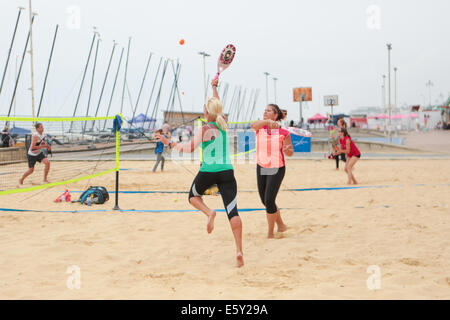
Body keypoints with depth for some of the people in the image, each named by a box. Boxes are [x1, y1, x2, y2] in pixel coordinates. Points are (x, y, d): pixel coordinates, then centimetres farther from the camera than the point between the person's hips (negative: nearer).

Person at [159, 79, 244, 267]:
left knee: (193, 196, 27)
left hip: (208, 172, -3)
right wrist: (215, 87, 39)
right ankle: (239, 251, -13)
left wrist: (170, 143, -5)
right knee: (232, 211, -3)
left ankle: (209, 212, -3)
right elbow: (218, 106, 27)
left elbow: (190, 148, -16)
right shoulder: (223, 125, 8)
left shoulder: (205, 129, -7)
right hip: (227, 172, 4)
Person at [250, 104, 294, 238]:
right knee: (265, 201, 11)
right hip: (261, 168, 5)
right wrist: (268, 122, -41)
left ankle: (270, 233, 7)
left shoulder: (283, 132, -8)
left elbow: (290, 152, 1)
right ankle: (281, 225, 33)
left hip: (277, 169, -5)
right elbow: (253, 125, -25)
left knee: (269, 201, -12)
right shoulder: (260, 128, 0)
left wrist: (287, 150, -23)